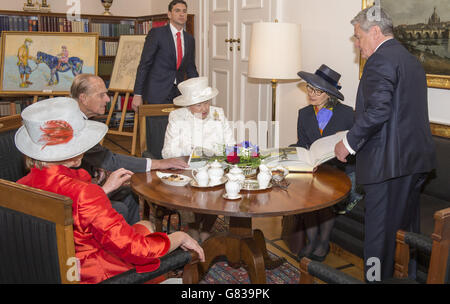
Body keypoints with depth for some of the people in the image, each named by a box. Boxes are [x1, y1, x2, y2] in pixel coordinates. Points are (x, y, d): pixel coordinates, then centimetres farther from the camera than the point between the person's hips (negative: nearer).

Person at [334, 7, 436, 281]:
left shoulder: (380, 60, -12)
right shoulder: (412, 60, 17)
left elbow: (378, 110, -24)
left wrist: (349, 143, -14)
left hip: (389, 163, -10)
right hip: (416, 160, 10)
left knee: (380, 231, 0)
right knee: (407, 229, 20)